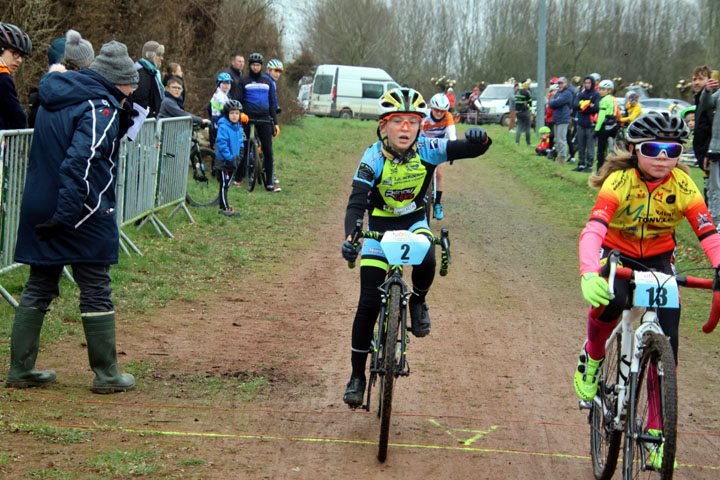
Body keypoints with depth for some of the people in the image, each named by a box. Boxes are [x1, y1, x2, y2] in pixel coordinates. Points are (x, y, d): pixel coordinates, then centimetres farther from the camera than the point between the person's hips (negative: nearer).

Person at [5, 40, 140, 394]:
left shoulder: (54, 99, 13)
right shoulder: (101, 109, -15)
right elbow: (81, 161, -24)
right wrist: (66, 215, -25)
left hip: (39, 210, 8)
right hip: (84, 218, -8)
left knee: (39, 288, 13)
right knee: (96, 292, 1)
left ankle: (20, 370, 15)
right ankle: (106, 375, 7)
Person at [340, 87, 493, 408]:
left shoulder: (427, 150, -19)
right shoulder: (373, 158, -24)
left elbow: (469, 150, -23)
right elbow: (357, 203, -30)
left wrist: (479, 139, -48)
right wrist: (350, 238, -47)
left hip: (414, 223, 1)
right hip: (380, 228, -1)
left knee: (426, 261, -34)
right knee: (368, 305, -6)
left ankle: (418, 302, 1)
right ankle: (357, 376, 7)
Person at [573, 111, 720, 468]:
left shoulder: (683, 186, -19)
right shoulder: (619, 181, -26)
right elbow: (592, 231, -39)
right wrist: (589, 274, -57)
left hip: (658, 259, 2)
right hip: (617, 253, -2)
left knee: (667, 339, -12)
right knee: (611, 299, -36)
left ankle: (657, 428, 1)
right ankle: (592, 357, -3)